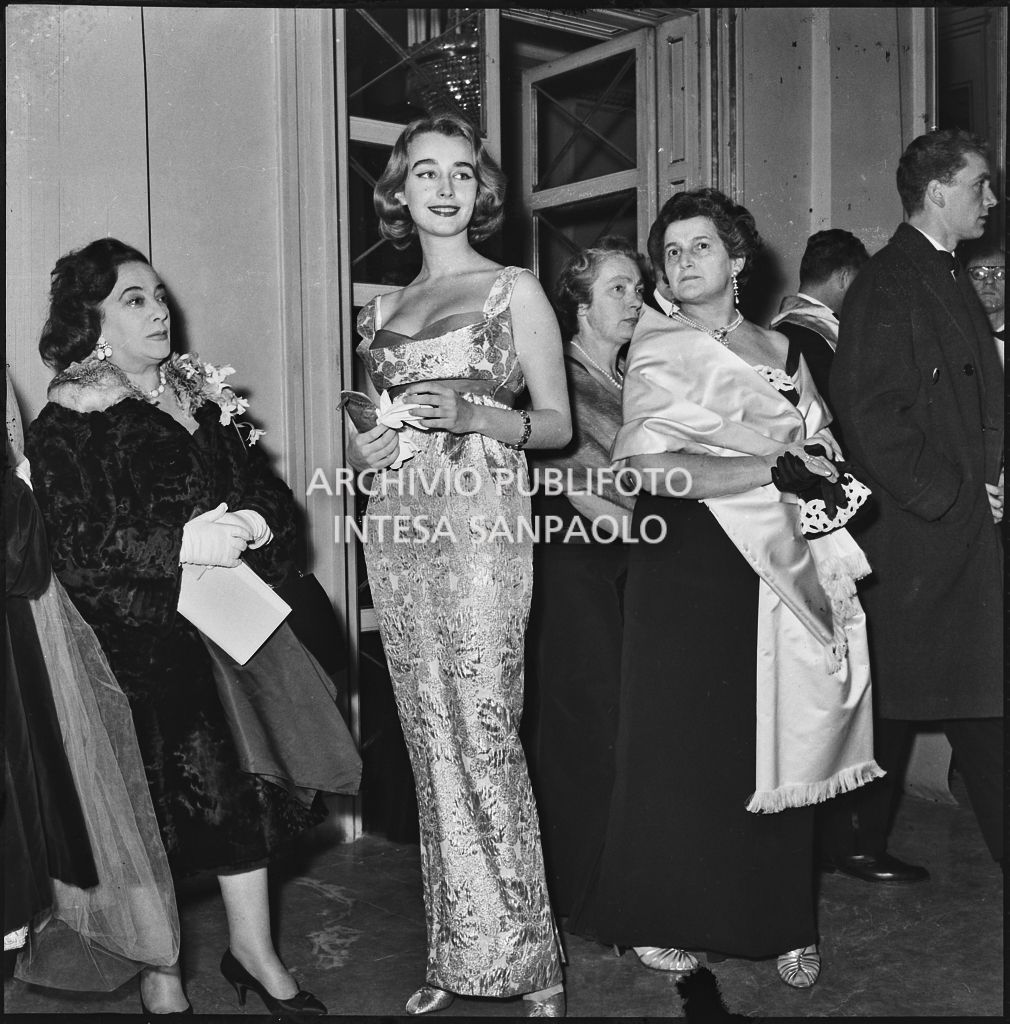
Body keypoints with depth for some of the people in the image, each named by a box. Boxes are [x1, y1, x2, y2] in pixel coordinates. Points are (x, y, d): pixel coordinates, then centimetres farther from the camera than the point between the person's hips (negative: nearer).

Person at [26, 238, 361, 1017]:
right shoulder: (66, 423, -2)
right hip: (139, 640, -4)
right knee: (156, 802, -4)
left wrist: (256, 522, -10)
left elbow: (270, 492, 13)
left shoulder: (204, 397, 15)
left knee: (241, 779, -2)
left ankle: (253, 948, 12)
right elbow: (77, 546, -12)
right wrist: (181, 543, -23)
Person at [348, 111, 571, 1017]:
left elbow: (558, 425, 2)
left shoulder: (514, 289, 5)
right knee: (432, 739, 7)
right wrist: (362, 449, 2)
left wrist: (470, 415, -14)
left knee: (483, 737, -8)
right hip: (398, 529, 5)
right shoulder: (380, 311, 17)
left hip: (481, 525, -5)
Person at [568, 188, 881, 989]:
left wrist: (817, 468, -4)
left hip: (780, 564, 4)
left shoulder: (780, 350, 15)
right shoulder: (658, 352, 0)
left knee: (779, 745, 3)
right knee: (684, 744, 0)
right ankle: (661, 920, 16)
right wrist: (774, 465, -13)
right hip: (689, 566, -4)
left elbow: (822, 447, 19)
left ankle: (781, 924, 17)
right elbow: (653, 471, -14)